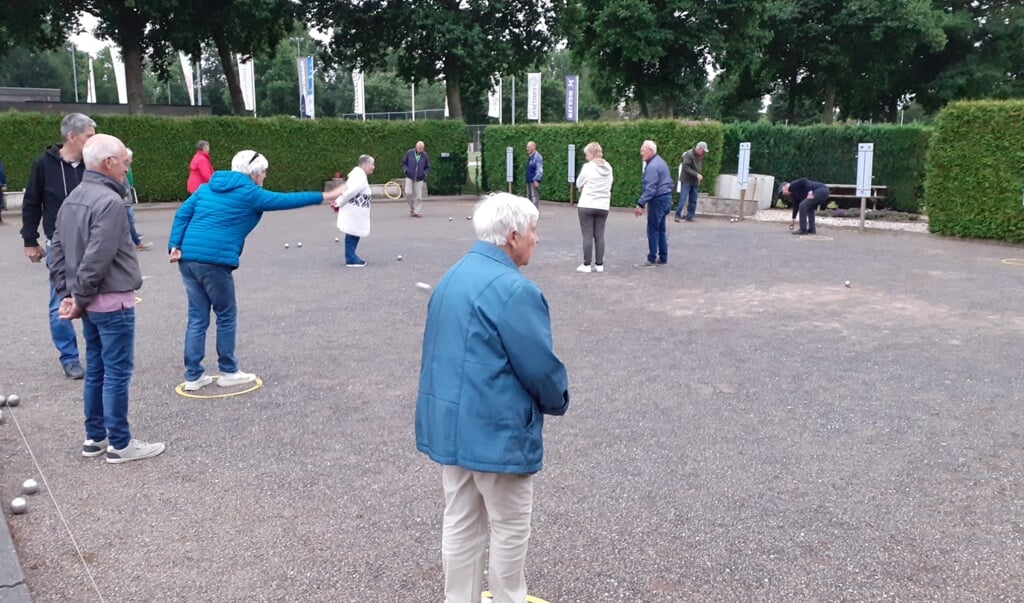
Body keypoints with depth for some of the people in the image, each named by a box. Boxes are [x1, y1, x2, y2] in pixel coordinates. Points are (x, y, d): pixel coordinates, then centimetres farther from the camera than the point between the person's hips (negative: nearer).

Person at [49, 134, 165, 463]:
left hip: (91, 302, 9)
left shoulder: (72, 199, 12)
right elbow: (97, 259, -23)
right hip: (113, 301, -9)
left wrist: (67, 294, 11)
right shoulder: (109, 201, -18)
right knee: (117, 372, 0)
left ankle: (94, 437, 25)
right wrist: (80, 298, -12)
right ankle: (120, 444, 8)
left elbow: (57, 251, 13)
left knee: (96, 370, 16)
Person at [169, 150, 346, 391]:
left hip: (188, 259, 7)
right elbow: (286, 200, 3)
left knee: (197, 318, 13)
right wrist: (326, 196, 9)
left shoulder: (207, 188, 18)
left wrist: (175, 246, 4)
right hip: (214, 261, -7)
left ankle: (193, 376, 16)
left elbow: (182, 214, 11)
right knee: (226, 316, 10)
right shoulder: (250, 194, 0)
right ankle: (228, 372, 19)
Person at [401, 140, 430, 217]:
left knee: (418, 196, -1)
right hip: (409, 177, 0)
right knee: (408, 193, -11)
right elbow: (403, 162, 11)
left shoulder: (425, 155, 2)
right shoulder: (409, 153, -1)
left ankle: (416, 212, 6)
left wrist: (425, 173, -4)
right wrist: (405, 170, -5)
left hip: (419, 179, 1)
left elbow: (427, 167, 13)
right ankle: (412, 208, 14)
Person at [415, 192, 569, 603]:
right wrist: (559, 401, 4)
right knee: (510, 526, 11)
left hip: (448, 421, 9)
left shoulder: (452, 276, 9)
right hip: (496, 428, -9)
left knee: (460, 521, 18)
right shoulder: (513, 289, -21)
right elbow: (541, 366, -17)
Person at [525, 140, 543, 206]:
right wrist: (527, 179, 17)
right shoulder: (529, 156, 15)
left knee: (534, 197, -8)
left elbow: (540, 170, -17)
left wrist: (536, 180, -21)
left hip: (534, 181, -9)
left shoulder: (537, 157, -13)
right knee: (529, 196, 12)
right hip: (529, 181, 9)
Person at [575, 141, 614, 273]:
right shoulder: (608, 168, 7)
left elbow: (578, 184, -1)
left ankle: (586, 265, 1)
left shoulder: (588, 167, -10)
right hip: (603, 206, 5)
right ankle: (599, 264, 11)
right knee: (600, 236, 8)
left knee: (587, 235, -1)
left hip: (587, 206, -5)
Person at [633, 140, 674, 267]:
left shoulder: (652, 166, -18)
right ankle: (663, 258, 19)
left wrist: (641, 204, -23)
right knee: (661, 229, 14)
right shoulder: (660, 162, 15)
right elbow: (669, 182, 21)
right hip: (666, 198, 10)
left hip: (658, 200, -10)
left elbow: (650, 188, -23)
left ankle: (651, 259, -4)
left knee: (653, 230, -6)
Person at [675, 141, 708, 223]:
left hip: (695, 182, 7)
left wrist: (700, 175, 7)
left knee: (693, 201, 6)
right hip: (686, 181, -7)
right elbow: (686, 168, -19)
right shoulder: (689, 154, -13)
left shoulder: (701, 156, 11)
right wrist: (696, 174, -23)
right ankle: (678, 216, -2)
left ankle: (690, 217, 11)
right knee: (683, 199, -9)